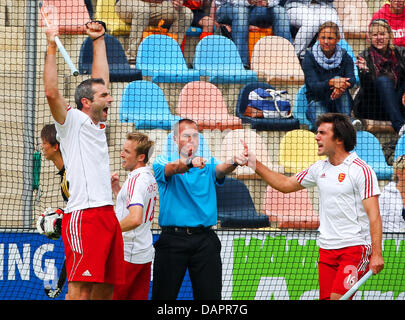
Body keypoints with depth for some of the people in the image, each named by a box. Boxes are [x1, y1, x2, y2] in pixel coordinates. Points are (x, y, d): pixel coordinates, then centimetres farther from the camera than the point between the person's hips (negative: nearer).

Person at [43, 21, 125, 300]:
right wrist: (52, 48, -15)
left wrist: (99, 41, 32)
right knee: (81, 288, -15)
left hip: (107, 213, 9)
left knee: (106, 288, 5)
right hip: (84, 216, -8)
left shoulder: (97, 124, 21)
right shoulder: (72, 122, 0)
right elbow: (51, 92, -15)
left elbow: (101, 79, 31)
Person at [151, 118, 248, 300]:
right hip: (173, 239, -2)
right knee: (164, 296, 0)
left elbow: (220, 169, -10)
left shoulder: (208, 164, 13)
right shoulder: (163, 161, 7)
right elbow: (173, 168, -16)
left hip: (204, 239, 2)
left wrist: (234, 163, -34)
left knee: (210, 295, -2)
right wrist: (190, 163, -39)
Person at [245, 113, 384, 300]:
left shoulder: (361, 170, -9)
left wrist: (377, 254, -20)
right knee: (326, 297, -1)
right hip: (326, 248, 7)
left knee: (338, 297, -20)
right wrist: (255, 165, 18)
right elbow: (286, 185, 25)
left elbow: (374, 215, -13)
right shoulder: (319, 169, 13)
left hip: (355, 247, -7)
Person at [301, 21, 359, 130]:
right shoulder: (309, 58, -5)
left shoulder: (345, 57, 1)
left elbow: (352, 80, -17)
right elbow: (313, 86, -18)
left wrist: (342, 85, -43)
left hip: (340, 103, 3)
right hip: (317, 101, -3)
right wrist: (330, 83, -40)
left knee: (338, 79, -30)